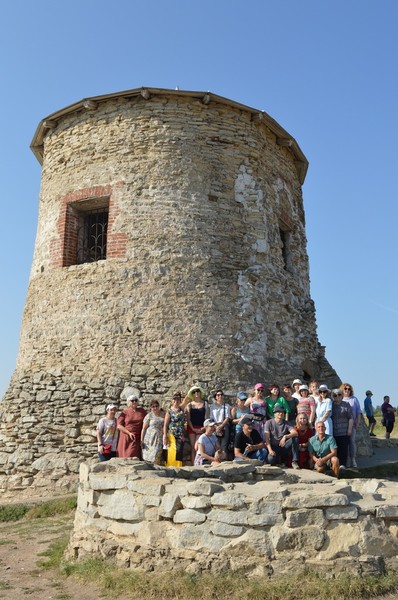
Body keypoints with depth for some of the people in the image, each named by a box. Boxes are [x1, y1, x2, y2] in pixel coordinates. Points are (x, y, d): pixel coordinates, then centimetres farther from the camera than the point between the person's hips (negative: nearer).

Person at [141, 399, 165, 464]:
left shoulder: (163, 415, 9)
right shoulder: (149, 416, 0)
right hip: (151, 439, -2)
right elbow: (144, 428, -1)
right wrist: (142, 440, -6)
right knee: (149, 457, -4)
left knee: (157, 457, -5)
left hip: (160, 439, 2)